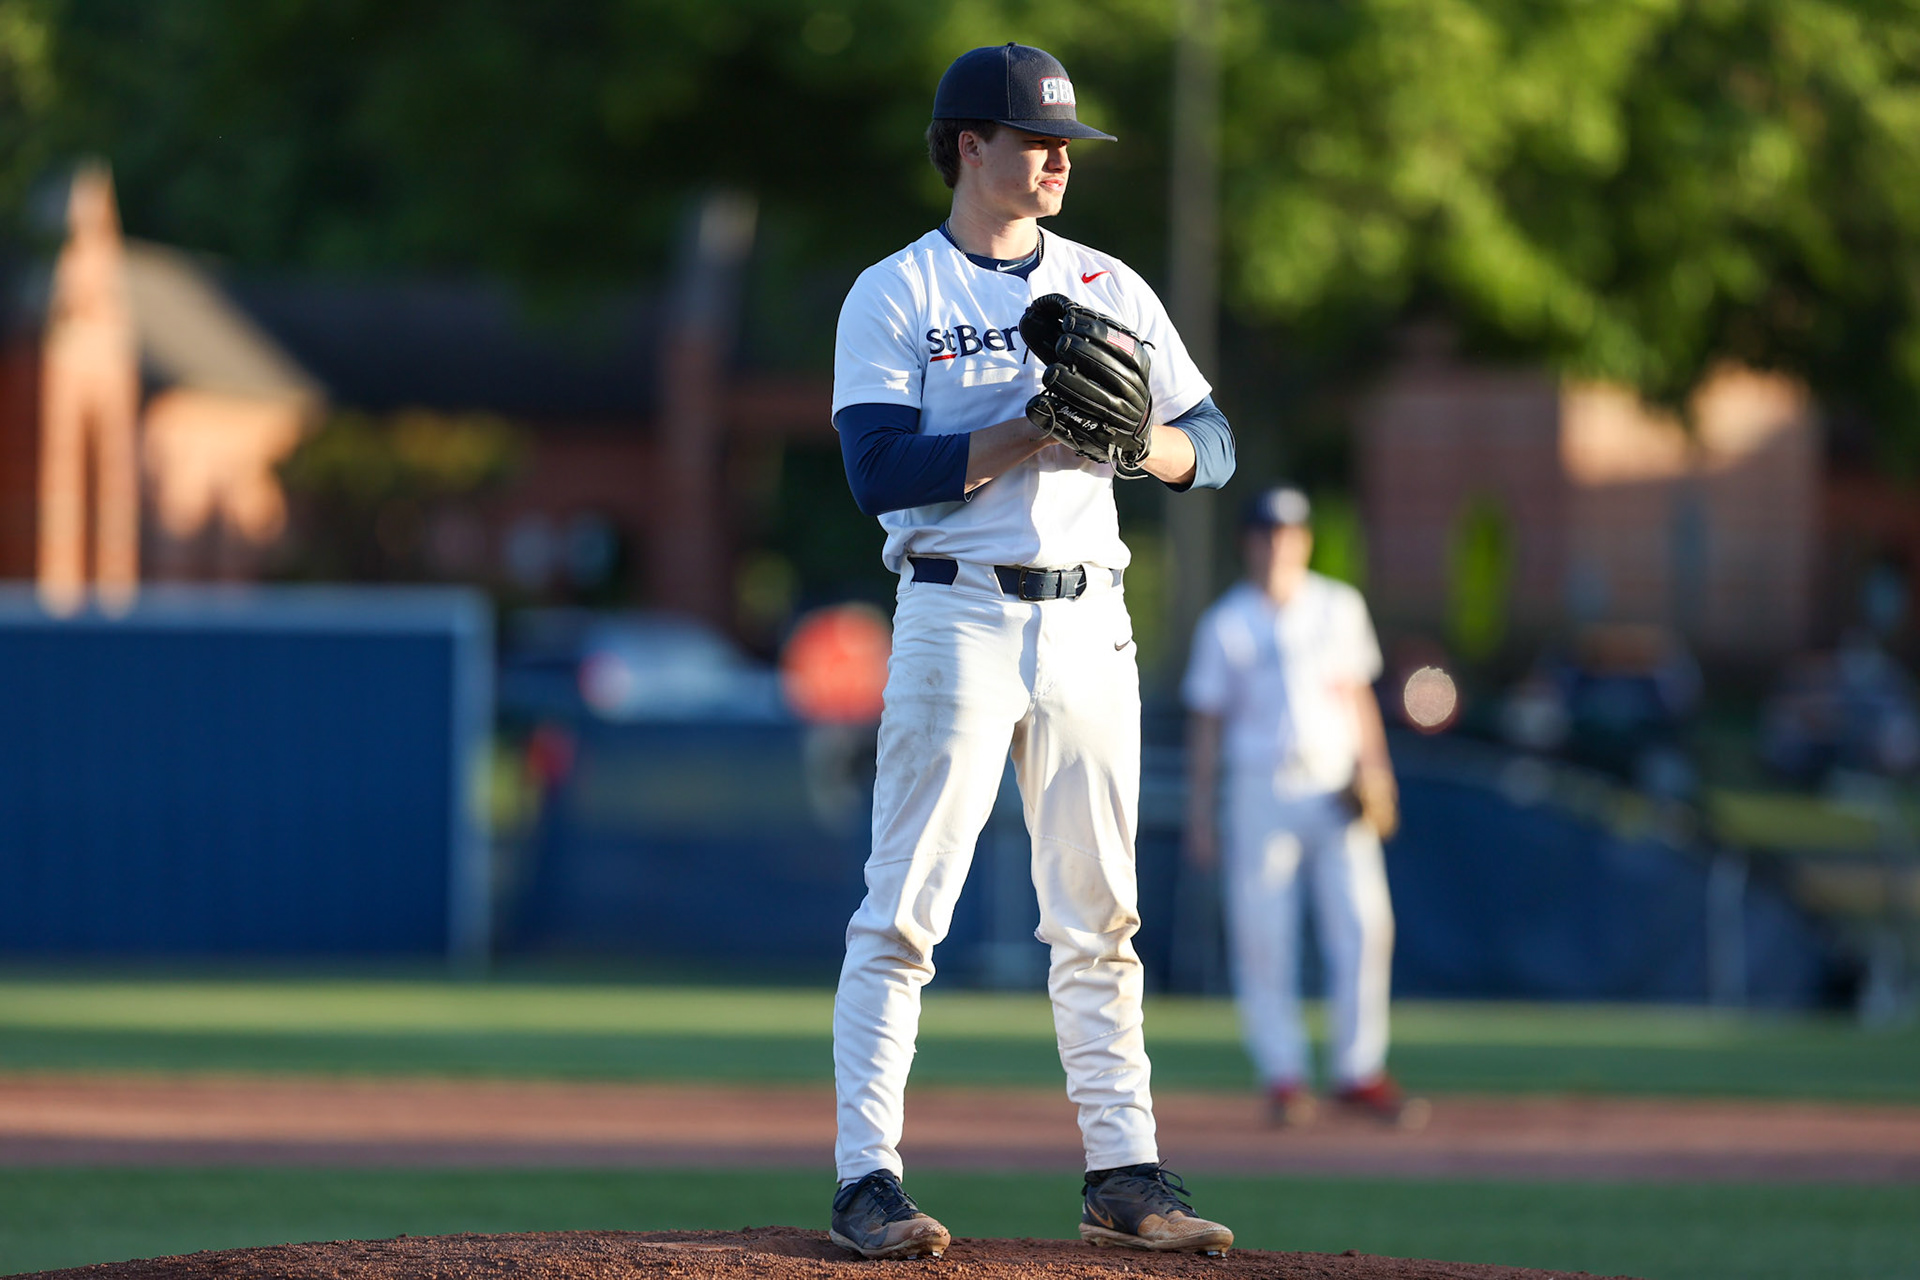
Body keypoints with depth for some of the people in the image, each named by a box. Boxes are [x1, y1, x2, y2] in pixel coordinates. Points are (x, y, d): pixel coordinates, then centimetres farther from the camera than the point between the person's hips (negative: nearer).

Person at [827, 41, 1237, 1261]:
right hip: (958, 615, -5)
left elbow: (1212, 444, 10)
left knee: (1100, 916, 8)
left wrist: (1141, 441, -12)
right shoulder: (893, 298, -1)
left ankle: (1125, 1175, 12)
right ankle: (868, 1178, -9)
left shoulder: (1110, 289, 13)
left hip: (1090, 621, 5)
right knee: (904, 908, -8)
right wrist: (1032, 433, -21)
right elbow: (882, 472, -13)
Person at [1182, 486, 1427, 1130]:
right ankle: (1283, 1077, 3)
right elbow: (1206, 724, 6)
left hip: (1338, 791, 2)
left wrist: (1375, 770, 3)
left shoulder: (1340, 607, 11)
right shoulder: (1224, 624, 4)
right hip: (1261, 793, -2)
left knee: (1363, 925, -8)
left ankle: (1360, 1072, -2)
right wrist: (1199, 819, 2)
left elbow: (1358, 695, 16)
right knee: (1263, 938, -4)